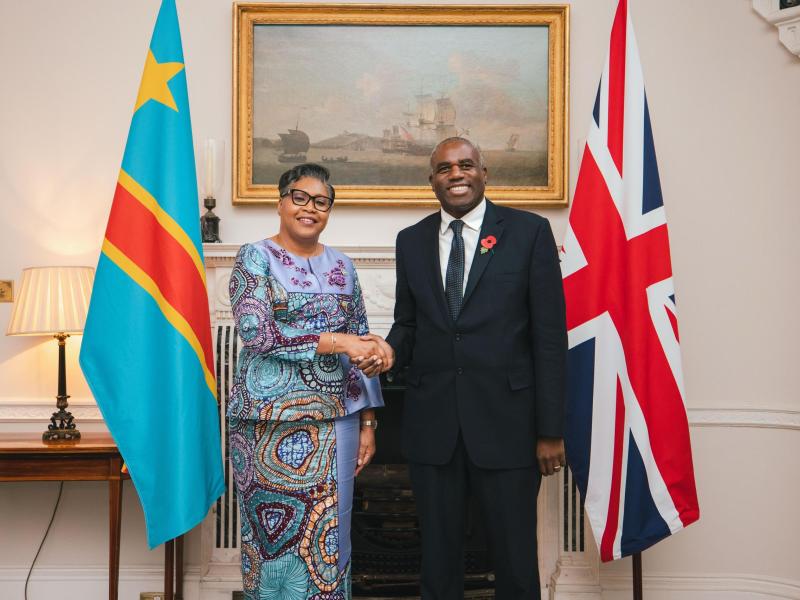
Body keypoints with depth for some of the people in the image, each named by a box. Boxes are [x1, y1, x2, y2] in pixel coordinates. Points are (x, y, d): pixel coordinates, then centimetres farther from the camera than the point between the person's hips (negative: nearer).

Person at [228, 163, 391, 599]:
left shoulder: (342, 267, 11)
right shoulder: (255, 258, -2)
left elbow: (359, 348, 12)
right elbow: (255, 333, -15)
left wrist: (367, 422, 7)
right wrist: (331, 341, -20)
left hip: (334, 418, 4)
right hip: (272, 419, -4)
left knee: (329, 536, 9)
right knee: (274, 530, 5)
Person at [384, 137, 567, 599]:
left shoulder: (529, 231, -1)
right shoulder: (412, 241, 10)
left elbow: (550, 335, -4)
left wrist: (551, 430, -8)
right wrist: (389, 351, -9)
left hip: (505, 418, -3)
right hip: (432, 421, 3)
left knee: (516, 556, 8)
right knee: (439, 554, 14)